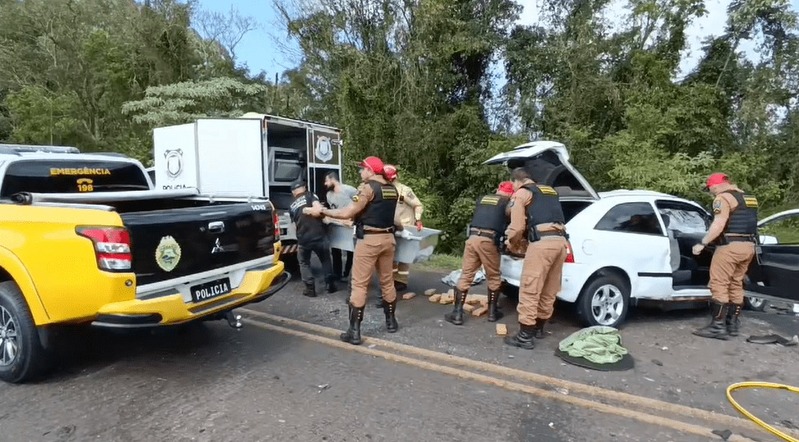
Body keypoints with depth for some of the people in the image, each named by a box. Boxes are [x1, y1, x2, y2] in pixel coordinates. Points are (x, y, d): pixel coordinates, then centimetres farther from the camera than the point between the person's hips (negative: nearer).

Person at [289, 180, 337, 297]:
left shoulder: (292, 206, 16)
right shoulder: (310, 196, 3)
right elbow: (319, 209, -14)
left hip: (303, 239, 2)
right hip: (319, 235, -2)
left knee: (304, 263, 21)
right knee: (325, 260, 19)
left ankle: (310, 289, 16)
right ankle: (331, 285, 23)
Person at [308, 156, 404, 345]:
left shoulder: (368, 188, -12)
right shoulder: (392, 189, 10)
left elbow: (348, 213, -16)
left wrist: (323, 211, -6)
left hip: (369, 239, -7)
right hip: (388, 238, 7)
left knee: (359, 284, -1)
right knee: (387, 281, 18)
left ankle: (354, 331, 2)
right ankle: (391, 321, 29)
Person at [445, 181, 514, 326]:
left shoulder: (482, 199, 23)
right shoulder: (507, 202, 12)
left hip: (472, 238, 3)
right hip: (488, 241, -3)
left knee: (465, 276, 8)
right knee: (494, 278, 15)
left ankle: (457, 313, 8)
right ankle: (492, 312, 23)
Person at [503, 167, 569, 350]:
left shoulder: (521, 193, 5)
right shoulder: (550, 191, 27)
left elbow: (517, 227, -2)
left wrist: (512, 242, 18)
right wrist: (522, 240, 34)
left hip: (542, 242, -8)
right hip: (561, 241, 8)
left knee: (530, 290, -3)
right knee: (549, 291, 16)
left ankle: (525, 336, 1)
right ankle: (538, 327, 31)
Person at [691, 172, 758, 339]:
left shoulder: (723, 198, -10)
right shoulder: (749, 198, 19)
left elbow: (719, 225, -21)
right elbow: (746, 223, 25)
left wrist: (702, 243, -19)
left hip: (730, 246, -9)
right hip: (748, 246, 9)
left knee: (719, 285, -6)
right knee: (736, 285, 15)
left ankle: (718, 326, -7)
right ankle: (733, 324, 20)